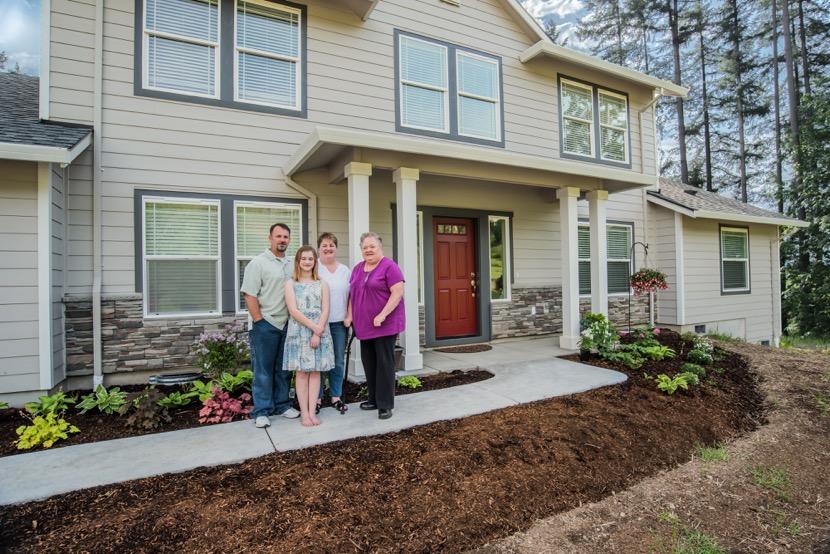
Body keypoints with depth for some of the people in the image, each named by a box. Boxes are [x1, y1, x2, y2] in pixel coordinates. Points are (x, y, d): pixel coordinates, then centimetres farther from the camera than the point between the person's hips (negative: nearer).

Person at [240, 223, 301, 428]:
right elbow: (250, 296, -10)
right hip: (265, 325, -5)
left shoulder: (291, 265, 11)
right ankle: (261, 411, 12)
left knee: (284, 369, 13)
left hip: (287, 325, 6)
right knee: (263, 370, 3)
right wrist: (259, 322, -13)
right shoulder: (258, 263, -6)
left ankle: (282, 405, 25)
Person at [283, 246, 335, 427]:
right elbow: (293, 311, -7)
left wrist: (318, 333, -13)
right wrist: (313, 327, -14)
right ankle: (304, 413, 9)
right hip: (299, 332, -1)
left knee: (315, 371, 4)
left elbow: (325, 311, -1)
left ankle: (312, 411, 10)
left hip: (320, 332, 2)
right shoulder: (290, 283, 3)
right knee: (301, 372, 2)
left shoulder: (322, 284, 8)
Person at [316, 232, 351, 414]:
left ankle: (336, 397, 22)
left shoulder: (345, 270, 12)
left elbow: (350, 296, 15)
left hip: (339, 322, 4)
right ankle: (317, 398, 17)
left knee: (338, 362, 9)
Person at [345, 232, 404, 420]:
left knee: (384, 362, -1)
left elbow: (398, 293, -16)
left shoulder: (389, 266, -10)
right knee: (369, 363, 12)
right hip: (364, 325, 7)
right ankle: (374, 399, 26)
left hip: (385, 324, -7)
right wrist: (349, 316, 9)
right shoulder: (358, 269, 14)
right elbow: (352, 294, 18)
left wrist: (382, 315, -22)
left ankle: (385, 404, 7)